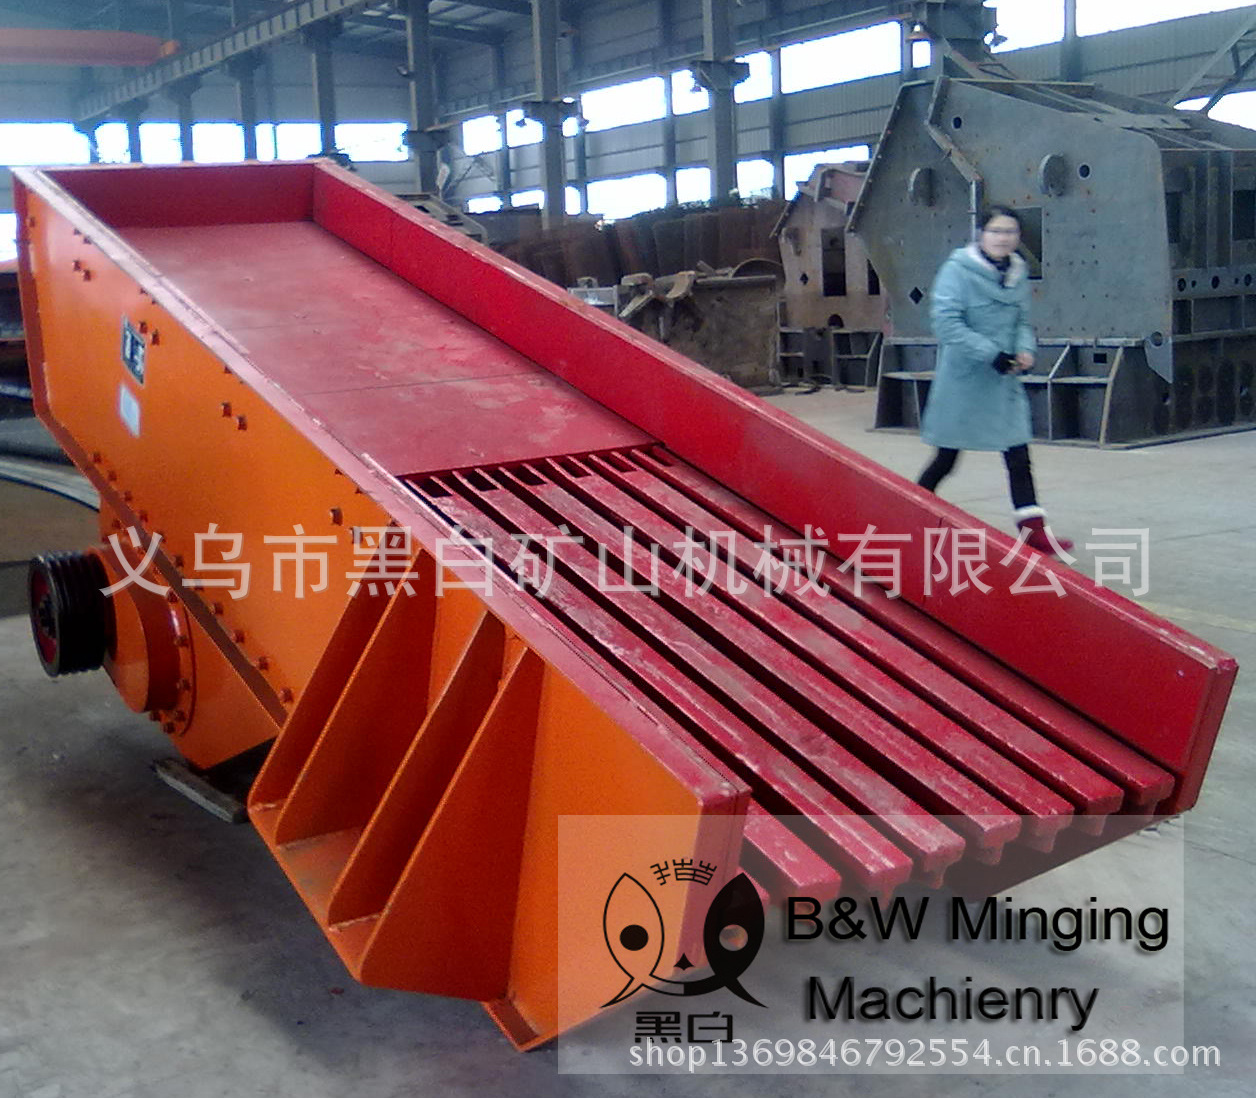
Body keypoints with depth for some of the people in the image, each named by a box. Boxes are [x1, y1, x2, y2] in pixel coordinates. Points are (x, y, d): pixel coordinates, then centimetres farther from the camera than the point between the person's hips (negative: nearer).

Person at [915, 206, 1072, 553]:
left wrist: (1025, 349, -6)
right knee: (946, 459, 6)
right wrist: (990, 354, -22)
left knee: (1018, 453, 1)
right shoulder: (958, 269, -12)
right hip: (963, 379, -5)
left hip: (1005, 381, 5)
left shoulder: (1017, 273, 7)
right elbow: (946, 321, -20)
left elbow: (1022, 320, 16)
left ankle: (1033, 527, 3)